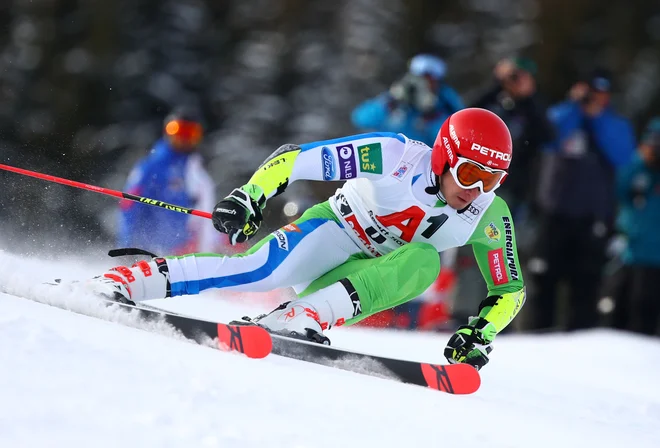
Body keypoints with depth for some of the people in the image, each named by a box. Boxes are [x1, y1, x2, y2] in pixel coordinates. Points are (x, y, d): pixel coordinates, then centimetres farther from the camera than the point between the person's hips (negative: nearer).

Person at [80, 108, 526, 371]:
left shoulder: (489, 218, -12)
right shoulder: (396, 156, -23)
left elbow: (510, 290, -1)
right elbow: (297, 158, -21)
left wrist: (480, 334, -19)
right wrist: (248, 196, -34)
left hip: (370, 276, 3)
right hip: (333, 232, -3)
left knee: (425, 259, -31)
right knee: (264, 269, -34)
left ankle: (297, 317, -43)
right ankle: (120, 281, -34)